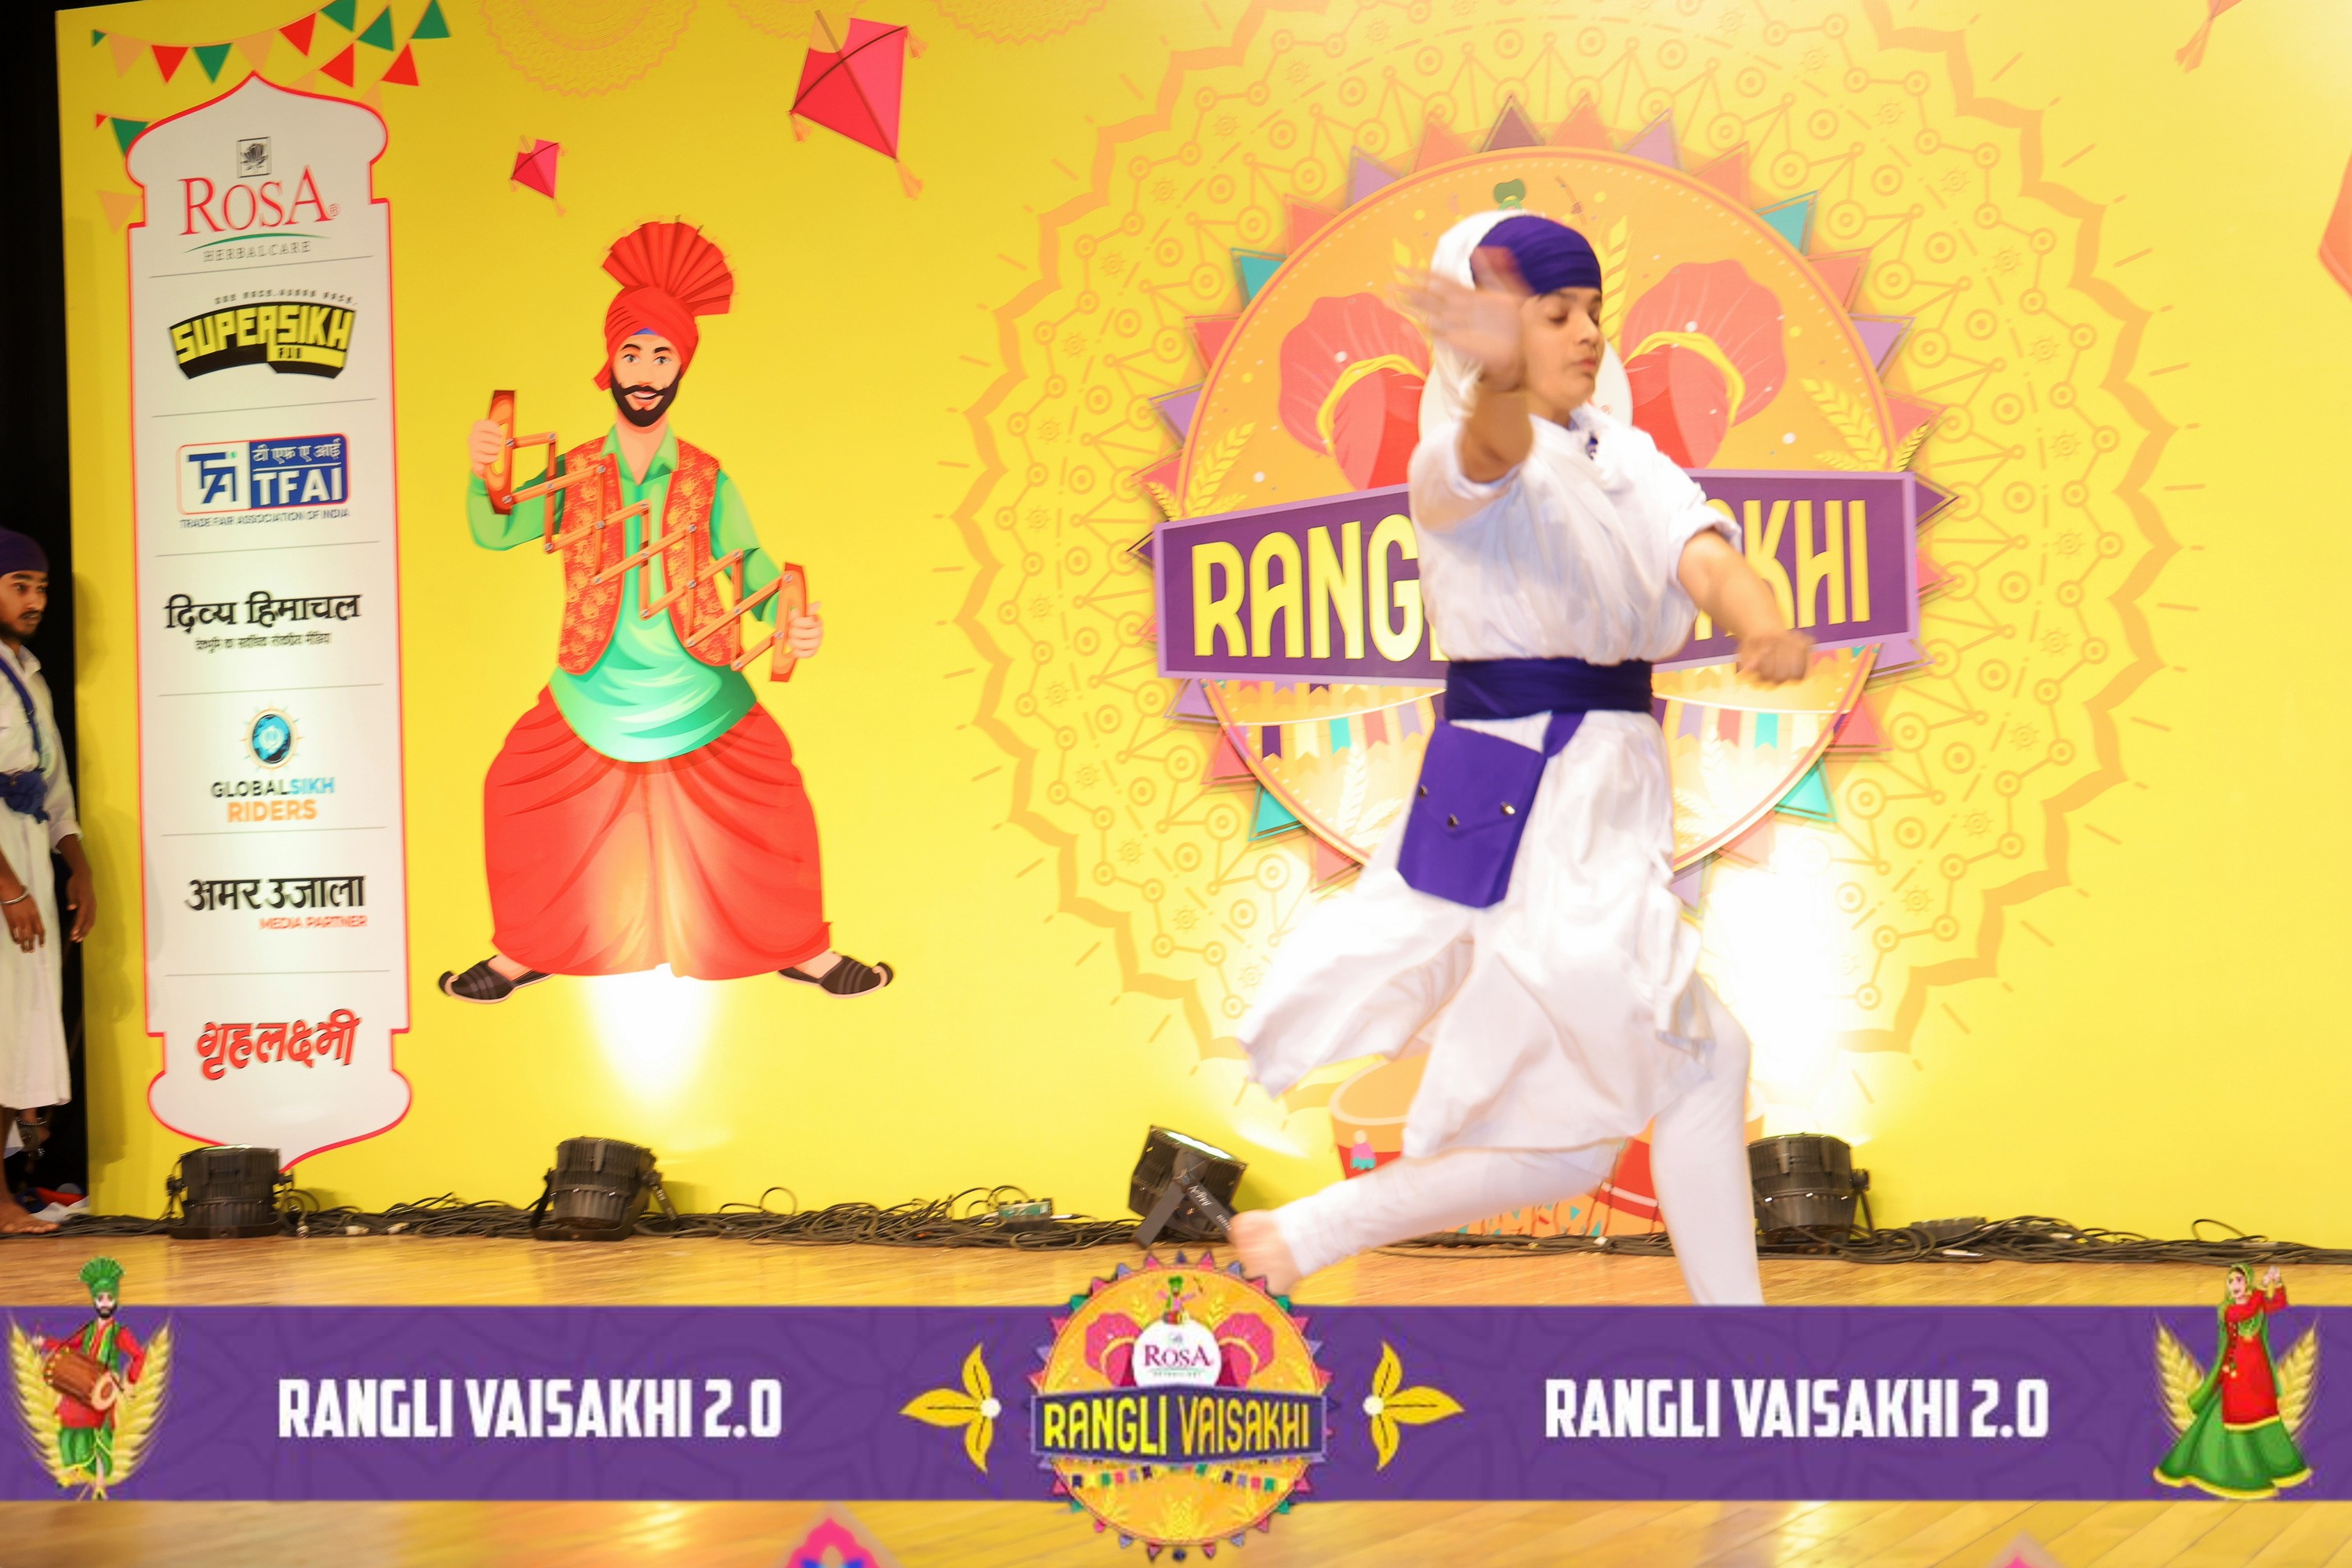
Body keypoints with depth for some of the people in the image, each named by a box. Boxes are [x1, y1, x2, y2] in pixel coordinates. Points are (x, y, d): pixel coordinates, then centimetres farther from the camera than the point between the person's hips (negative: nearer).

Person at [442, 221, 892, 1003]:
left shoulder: (706, 479, -2)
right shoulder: (574, 473, -2)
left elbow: (750, 560, -6)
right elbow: (495, 534, -10)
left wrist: (789, 621, -24)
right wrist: (482, 476, -30)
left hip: (696, 688, -1)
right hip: (596, 692, 1)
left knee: (770, 794, -2)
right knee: (520, 792, 0)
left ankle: (803, 950, 17)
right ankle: (521, 953, 19)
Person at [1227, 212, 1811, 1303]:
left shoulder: (1622, 458, 11)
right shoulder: (1455, 464, -9)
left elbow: (1702, 553, -7)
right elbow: (1487, 448, -35)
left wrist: (1767, 629, -31)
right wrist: (1499, 374, -60)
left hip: (1605, 804, 8)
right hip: (1520, 812, -8)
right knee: (1699, 1068, -8)